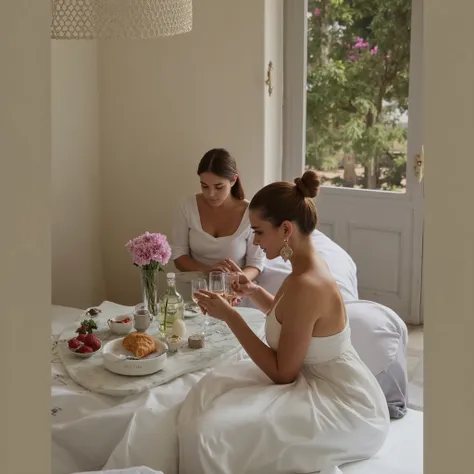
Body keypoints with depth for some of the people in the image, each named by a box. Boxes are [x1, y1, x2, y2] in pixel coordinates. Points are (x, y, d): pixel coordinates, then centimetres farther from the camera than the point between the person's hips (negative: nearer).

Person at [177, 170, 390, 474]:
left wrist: (230, 316, -18)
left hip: (346, 408, -10)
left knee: (212, 432, -20)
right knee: (211, 391, 1)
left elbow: (282, 373, -21)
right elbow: (289, 321, 23)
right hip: (323, 383, 10)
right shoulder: (309, 267, 3)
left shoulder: (305, 285, -27)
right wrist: (254, 292, 5)